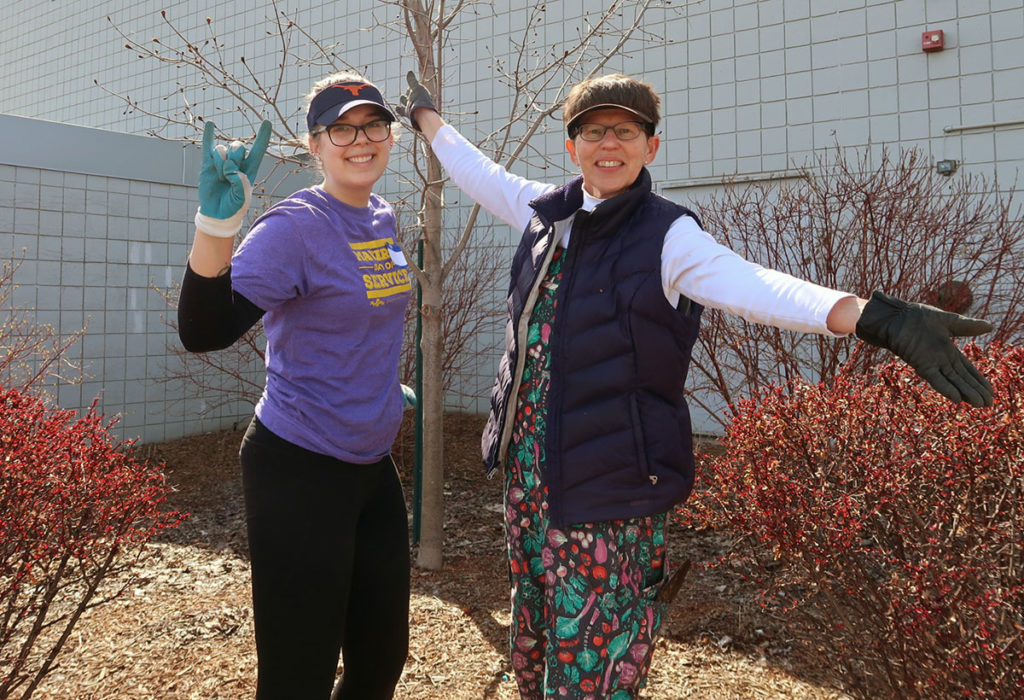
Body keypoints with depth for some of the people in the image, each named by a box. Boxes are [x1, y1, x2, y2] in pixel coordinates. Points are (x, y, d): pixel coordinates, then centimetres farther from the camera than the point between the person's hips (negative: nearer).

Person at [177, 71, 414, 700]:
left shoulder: (384, 219, 7)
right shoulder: (294, 228, -15)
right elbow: (204, 331, -28)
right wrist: (217, 221, -40)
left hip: (373, 463, 8)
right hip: (300, 474, -7)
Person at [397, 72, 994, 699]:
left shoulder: (668, 237, -10)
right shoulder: (548, 212, 7)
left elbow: (759, 289, -26)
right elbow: (478, 172, 25)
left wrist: (876, 317, -41)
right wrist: (427, 116, 39)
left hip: (611, 483, -6)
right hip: (530, 472, 6)